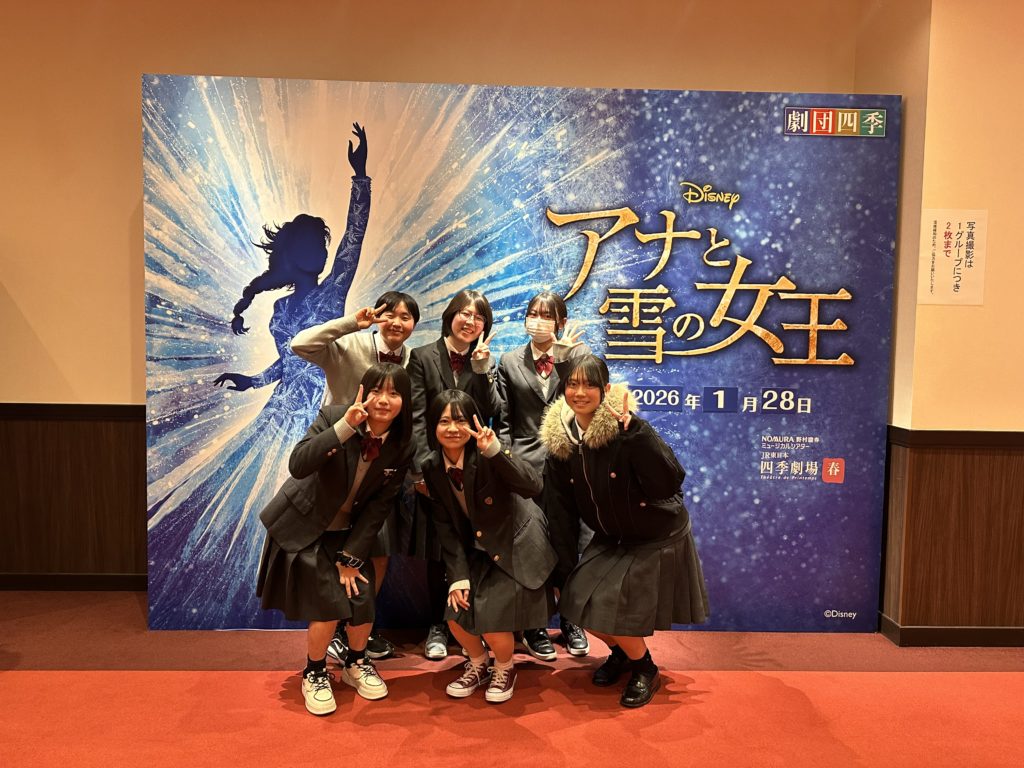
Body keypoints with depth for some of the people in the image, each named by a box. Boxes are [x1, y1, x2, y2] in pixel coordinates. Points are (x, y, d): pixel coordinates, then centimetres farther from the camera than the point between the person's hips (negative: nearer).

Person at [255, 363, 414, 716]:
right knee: (328, 605, -11)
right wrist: (345, 425, -44)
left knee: (363, 601, -3)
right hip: (304, 528, -3)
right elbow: (298, 465, -36)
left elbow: (379, 507, -8)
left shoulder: (402, 447, -13)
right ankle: (314, 674, 18)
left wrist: (350, 558, -10)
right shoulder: (334, 416, -23)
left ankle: (357, 664, 29)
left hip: (349, 532, 4)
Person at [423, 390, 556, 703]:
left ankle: (505, 669, 19)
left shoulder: (487, 456, -24)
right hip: (478, 551, 5)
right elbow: (445, 525, -3)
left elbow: (533, 486, -38)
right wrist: (458, 576, -10)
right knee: (456, 615, -2)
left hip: (517, 546, -5)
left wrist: (495, 451, -49)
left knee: (493, 620, -13)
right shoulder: (432, 467, -7)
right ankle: (478, 664, 29)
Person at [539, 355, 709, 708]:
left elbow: (669, 484, -37)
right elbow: (560, 511, -1)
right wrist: (564, 570, 0)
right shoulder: (559, 439, -8)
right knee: (579, 603, 3)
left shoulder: (625, 431, -25)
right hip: (611, 539, 6)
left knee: (616, 615, -9)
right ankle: (620, 652, 34)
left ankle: (645, 670, 22)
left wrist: (632, 428, -42)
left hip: (658, 540, -6)